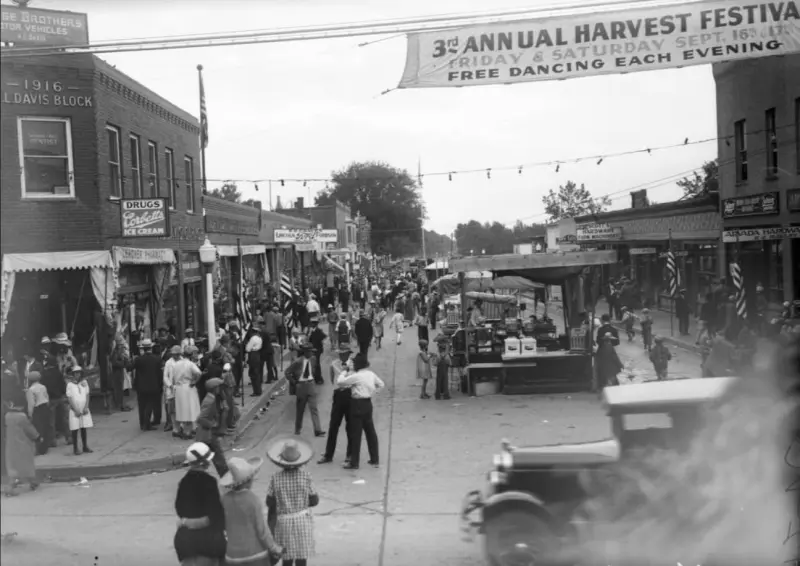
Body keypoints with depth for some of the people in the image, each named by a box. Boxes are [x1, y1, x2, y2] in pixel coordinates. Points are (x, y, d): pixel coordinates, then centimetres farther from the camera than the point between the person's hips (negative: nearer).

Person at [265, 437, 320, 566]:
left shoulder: (276, 478, -11)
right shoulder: (305, 475, -11)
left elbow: (270, 503, -5)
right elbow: (315, 501, -5)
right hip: (302, 521, -1)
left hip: (283, 522, 1)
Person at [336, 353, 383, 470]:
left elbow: (339, 382, -15)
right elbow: (381, 384, 18)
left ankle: (354, 463, 5)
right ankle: (375, 459, 22)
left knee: (355, 434, 0)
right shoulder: (371, 374, 4)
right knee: (370, 431, 14)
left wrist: (344, 373, 3)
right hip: (368, 403, 7)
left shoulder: (356, 376, -17)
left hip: (358, 404, -7)